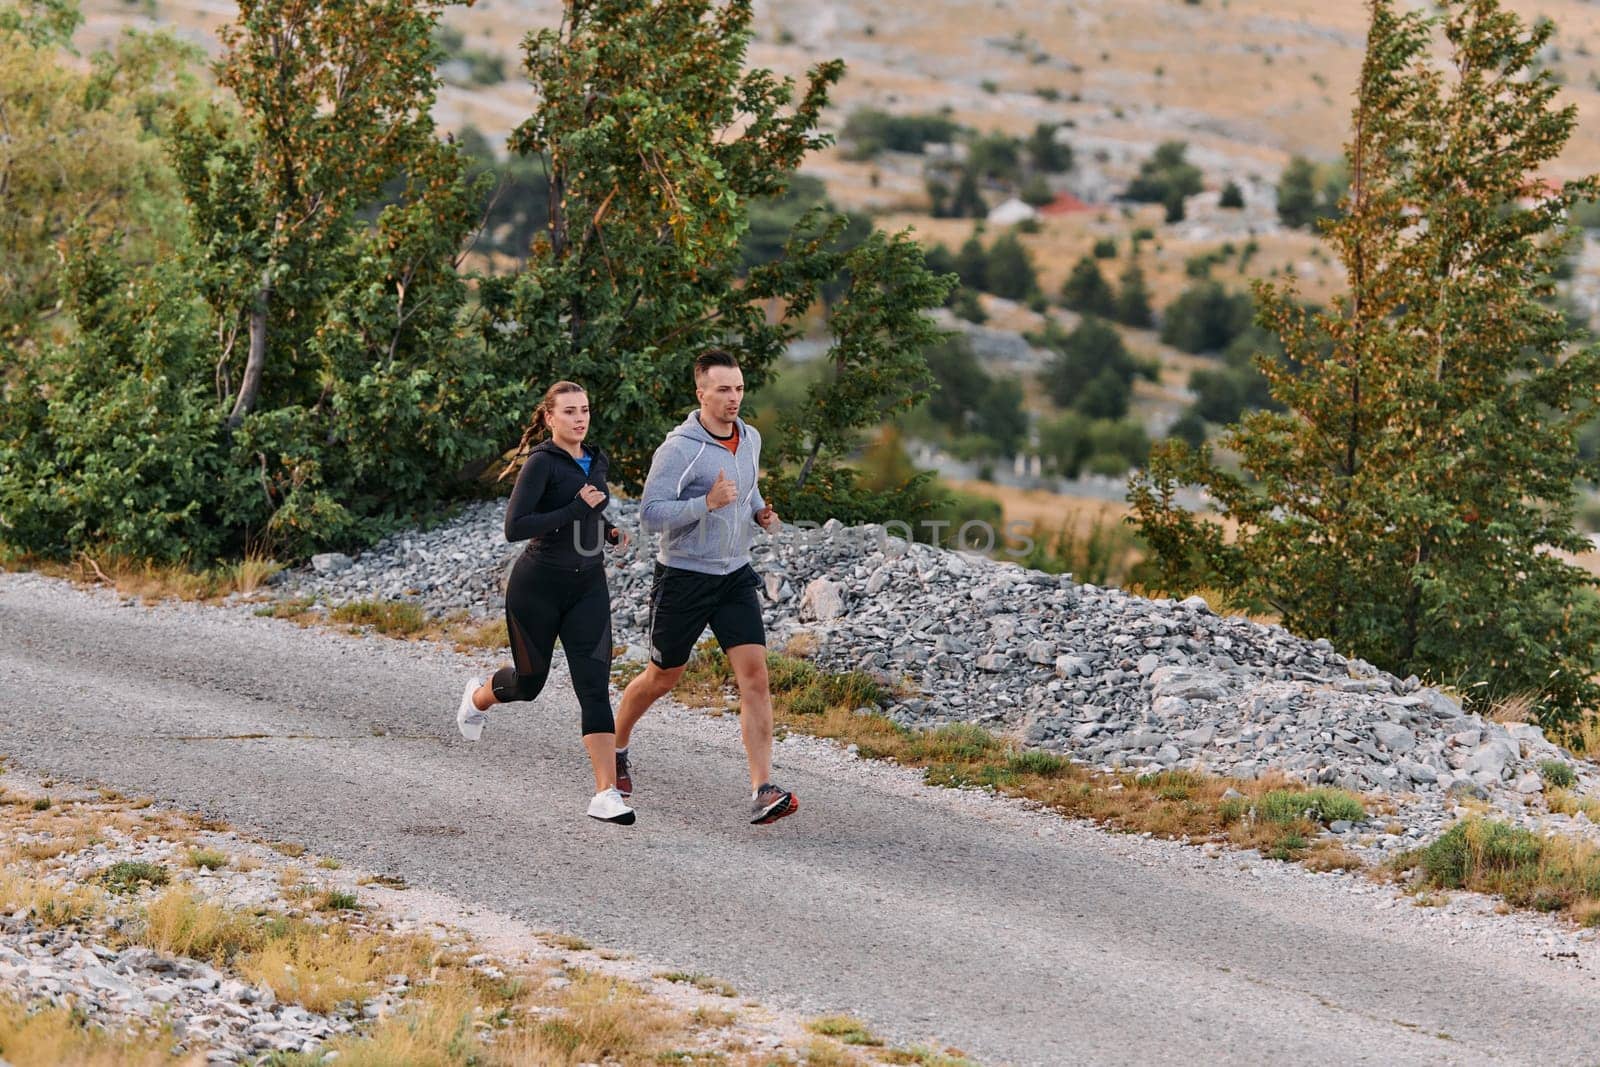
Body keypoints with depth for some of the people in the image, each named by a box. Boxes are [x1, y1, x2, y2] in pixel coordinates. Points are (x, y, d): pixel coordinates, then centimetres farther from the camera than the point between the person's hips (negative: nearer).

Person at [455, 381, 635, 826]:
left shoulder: (596, 461, 8)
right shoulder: (541, 462, -14)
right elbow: (514, 528, -22)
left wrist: (610, 531, 7)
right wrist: (577, 510, -24)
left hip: (588, 588, 5)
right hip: (537, 586, -4)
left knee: (594, 686, -10)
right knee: (529, 681, 14)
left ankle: (606, 793, -16)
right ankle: (479, 696, 51)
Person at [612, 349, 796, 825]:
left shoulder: (751, 439, 5)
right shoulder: (679, 449, -17)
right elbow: (650, 516, -21)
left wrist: (759, 512, 6)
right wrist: (707, 503, -32)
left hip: (735, 576, 5)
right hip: (683, 576, -5)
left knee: (754, 676, -11)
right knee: (662, 678, 12)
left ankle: (762, 792, -16)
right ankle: (615, 747, 41)